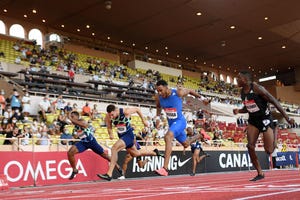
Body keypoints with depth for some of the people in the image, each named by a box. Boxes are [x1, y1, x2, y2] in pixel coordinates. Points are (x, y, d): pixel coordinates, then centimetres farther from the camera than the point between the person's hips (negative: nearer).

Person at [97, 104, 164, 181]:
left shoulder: (126, 112, -26)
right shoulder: (108, 117, -14)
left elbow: (137, 109, -7)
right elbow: (109, 128, 2)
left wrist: (143, 120, 1)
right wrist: (110, 134, -20)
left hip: (129, 134, -7)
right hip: (121, 136, 7)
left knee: (114, 148, -27)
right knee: (135, 153, 23)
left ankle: (109, 174, -24)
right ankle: (154, 152, 50)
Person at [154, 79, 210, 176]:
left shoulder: (178, 92, -23)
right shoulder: (158, 97, -11)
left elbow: (190, 91, -2)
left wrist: (201, 98, 13)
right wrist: (157, 116, 1)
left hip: (180, 121, -6)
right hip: (171, 122, 7)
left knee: (168, 137, -33)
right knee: (185, 144, 22)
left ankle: (165, 169, -37)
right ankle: (200, 135, 54)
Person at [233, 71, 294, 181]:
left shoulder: (257, 88, -20)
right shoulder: (242, 92, 2)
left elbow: (274, 101, -16)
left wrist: (287, 118, -17)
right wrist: (239, 111, -5)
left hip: (265, 118, -6)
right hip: (253, 120, 6)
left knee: (269, 150, -8)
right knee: (250, 146, -9)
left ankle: (274, 135, 28)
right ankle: (260, 173, 3)